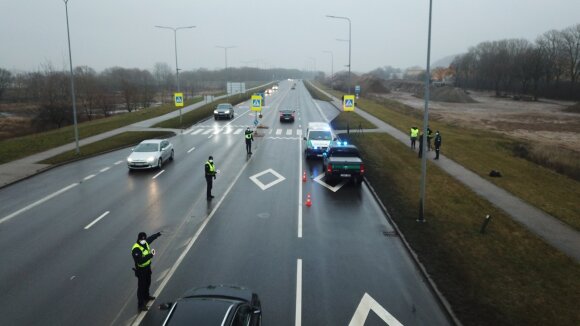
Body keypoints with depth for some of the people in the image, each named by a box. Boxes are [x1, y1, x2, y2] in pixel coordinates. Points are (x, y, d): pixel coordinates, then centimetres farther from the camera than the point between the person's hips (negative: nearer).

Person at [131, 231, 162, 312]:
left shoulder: (145, 242, -7)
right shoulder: (136, 249, -33)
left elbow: (151, 238, 17)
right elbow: (140, 261, -40)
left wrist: (158, 234, 31)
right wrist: (150, 255, -44)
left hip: (147, 267, 9)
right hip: (141, 270, -9)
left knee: (147, 283, 28)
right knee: (141, 287, 1)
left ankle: (146, 296, 51)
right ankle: (140, 305, 11)